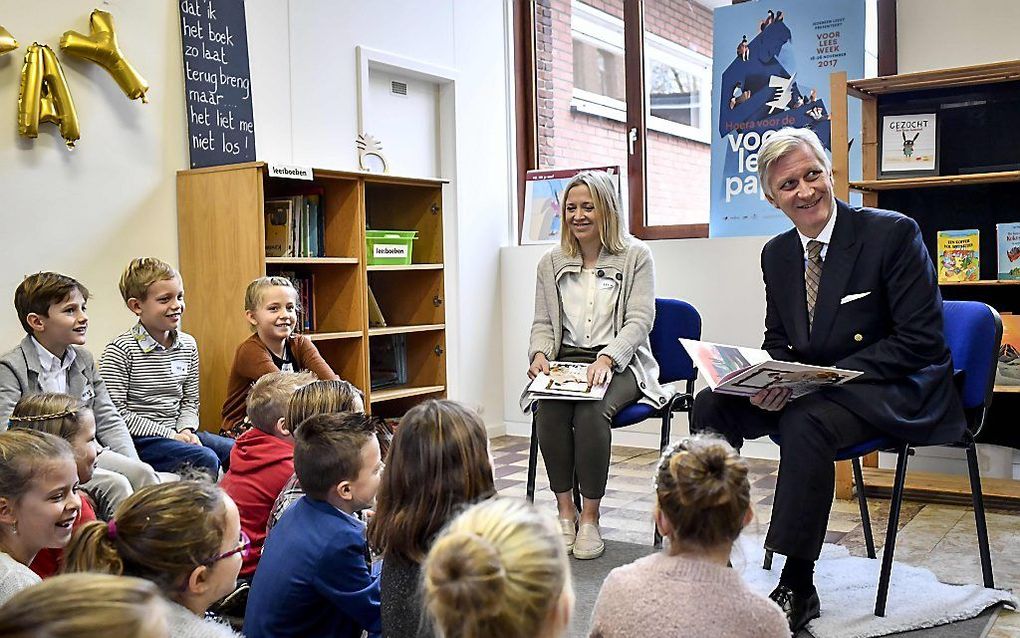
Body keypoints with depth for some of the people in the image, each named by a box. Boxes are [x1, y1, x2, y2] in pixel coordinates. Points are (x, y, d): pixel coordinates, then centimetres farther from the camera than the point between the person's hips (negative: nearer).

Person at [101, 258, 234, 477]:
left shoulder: (187, 345, 9)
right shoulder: (120, 351, -10)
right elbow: (115, 413, -13)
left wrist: (185, 430, -6)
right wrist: (169, 434, -15)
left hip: (177, 432, 6)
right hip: (138, 439, -6)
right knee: (205, 459, -27)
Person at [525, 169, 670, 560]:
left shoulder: (636, 256, 3)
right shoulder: (551, 263, 14)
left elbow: (639, 321, -6)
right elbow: (543, 324, 14)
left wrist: (605, 359, -23)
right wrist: (540, 354, -9)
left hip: (619, 363, -3)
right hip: (566, 361, 3)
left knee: (592, 412, -33)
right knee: (548, 410, -30)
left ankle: (590, 517, -18)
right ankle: (565, 510, -15)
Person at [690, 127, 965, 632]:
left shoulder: (894, 233, -11)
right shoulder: (776, 254, 7)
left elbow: (920, 340, -14)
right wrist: (769, 381, -12)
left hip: (893, 391, -6)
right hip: (804, 388, 6)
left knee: (805, 421, -35)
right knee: (711, 405, -15)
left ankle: (797, 589, -24)